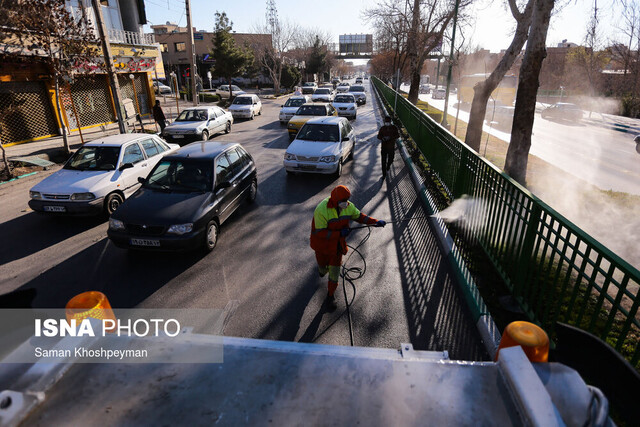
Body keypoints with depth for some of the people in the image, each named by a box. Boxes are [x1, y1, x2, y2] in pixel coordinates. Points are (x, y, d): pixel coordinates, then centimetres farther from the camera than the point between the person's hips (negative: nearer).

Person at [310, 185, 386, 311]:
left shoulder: (348, 206, -13)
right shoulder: (321, 210, -31)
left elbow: (359, 216, 3)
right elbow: (320, 232, -29)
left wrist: (375, 222, -8)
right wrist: (340, 234, -32)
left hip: (337, 244, 3)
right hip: (322, 243, -3)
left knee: (334, 271, 4)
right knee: (323, 266, 20)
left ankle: (330, 295, 26)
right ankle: (322, 268, 61)